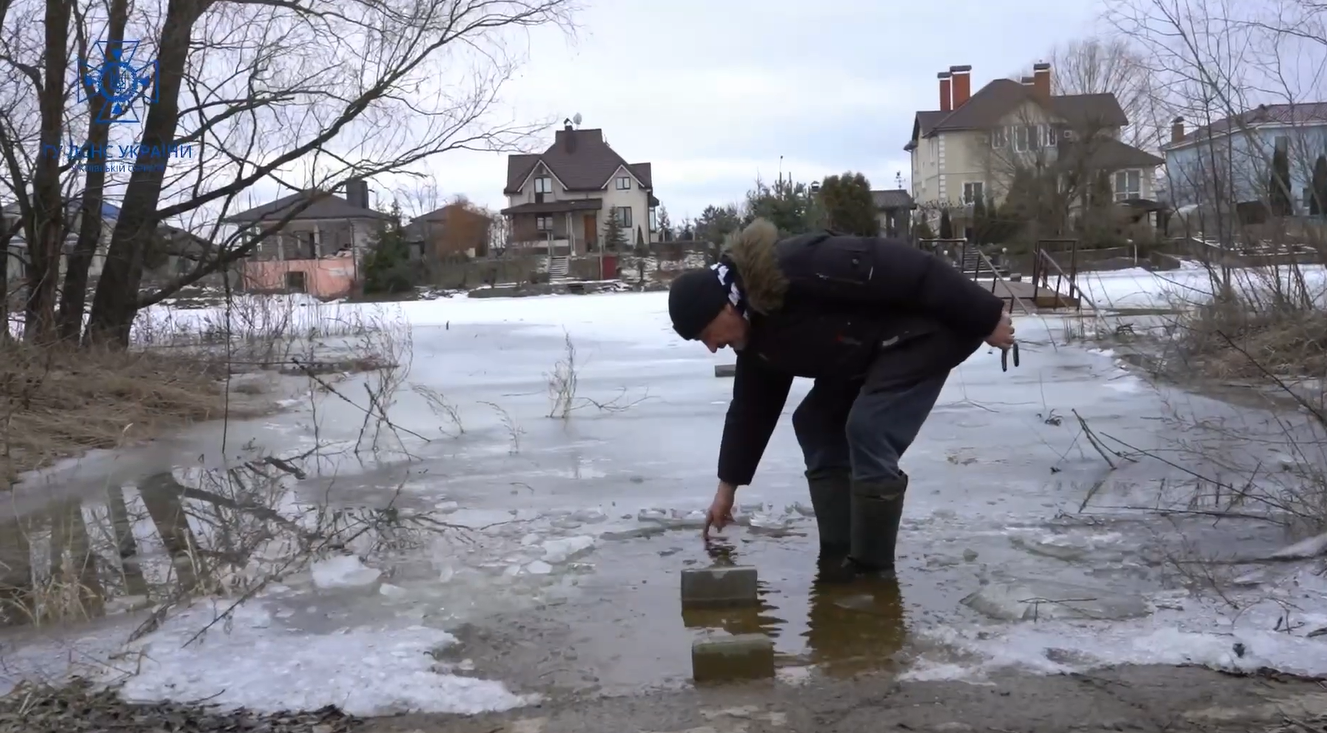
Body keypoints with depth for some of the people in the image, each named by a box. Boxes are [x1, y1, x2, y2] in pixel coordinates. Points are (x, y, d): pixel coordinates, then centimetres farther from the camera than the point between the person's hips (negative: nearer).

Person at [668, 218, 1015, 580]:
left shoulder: (798, 268, -30)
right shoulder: (756, 334, 1)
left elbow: (903, 268, -29)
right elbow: (751, 409, 12)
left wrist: (986, 317, -23)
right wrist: (727, 486, 16)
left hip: (925, 329, -10)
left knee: (868, 431, -18)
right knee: (815, 426, 6)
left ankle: (872, 571, -4)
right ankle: (839, 561, 11)